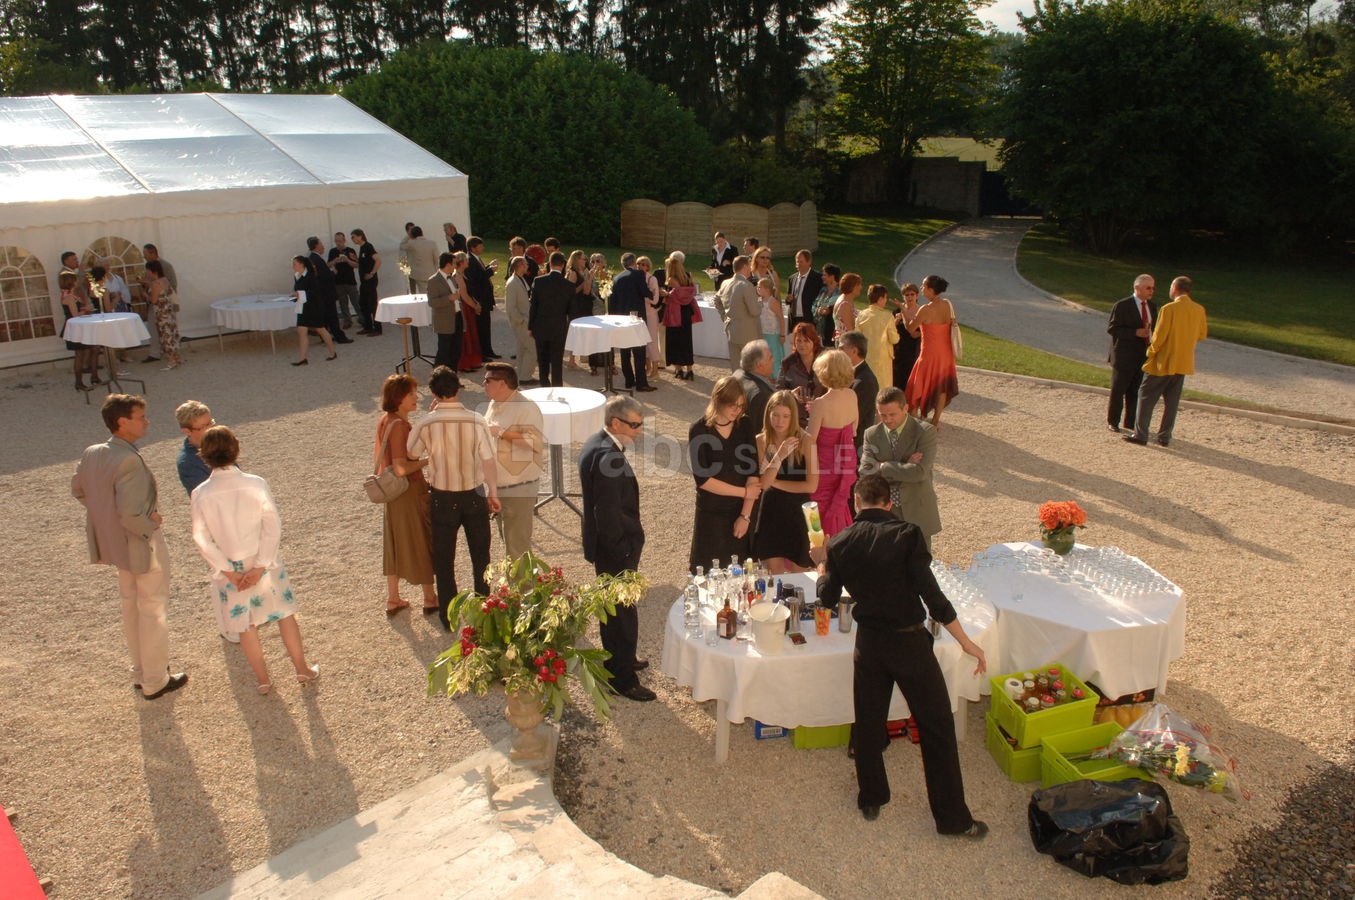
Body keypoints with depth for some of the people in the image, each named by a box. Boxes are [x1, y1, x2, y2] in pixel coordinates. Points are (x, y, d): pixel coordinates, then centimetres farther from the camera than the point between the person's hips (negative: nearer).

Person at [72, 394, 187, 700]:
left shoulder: (91, 453, -3)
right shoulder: (129, 460, -30)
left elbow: (78, 490, 13)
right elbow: (131, 514, -33)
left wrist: (106, 513, 12)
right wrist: (151, 526, -15)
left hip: (115, 542, 8)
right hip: (143, 545, -8)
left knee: (131, 606, 22)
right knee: (152, 610, 8)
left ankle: (140, 671, 38)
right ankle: (155, 681, 21)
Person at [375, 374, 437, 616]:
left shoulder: (384, 421, 5)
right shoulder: (399, 425, -23)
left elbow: (377, 458, 15)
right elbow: (401, 467, -27)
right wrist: (428, 460, -16)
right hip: (410, 493, -9)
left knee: (395, 545, 17)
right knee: (421, 543, 6)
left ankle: (392, 600, 26)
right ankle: (430, 599, 18)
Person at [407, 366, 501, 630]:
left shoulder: (425, 424, -15)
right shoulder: (477, 421, -15)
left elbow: (411, 454, 2)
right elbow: (488, 461, -11)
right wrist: (493, 493, 3)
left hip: (442, 498, 0)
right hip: (474, 495, 1)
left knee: (444, 559, 15)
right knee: (480, 555, 19)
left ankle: (448, 616, 23)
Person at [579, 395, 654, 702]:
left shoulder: (594, 445, 5)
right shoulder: (609, 457, -28)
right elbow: (608, 513, -29)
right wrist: (623, 553, -19)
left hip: (605, 546, 10)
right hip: (616, 550, -10)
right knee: (623, 611, 4)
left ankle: (619, 659, 43)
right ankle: (623, 678, 17)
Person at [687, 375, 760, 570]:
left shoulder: (746, 426, 0)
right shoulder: (699, 430, -8)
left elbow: (753, 472, -4)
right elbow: (702, 478, -13)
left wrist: (746, 515, -10)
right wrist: (744, 491, -10)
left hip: (742, 512, 3)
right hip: (710, 515, -2)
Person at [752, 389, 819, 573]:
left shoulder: (805, 441, -11)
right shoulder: (761, 441, -3)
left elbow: (812, 485, -13)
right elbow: (763, 483, -11)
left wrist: (774, 482, -7)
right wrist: (779, 456, -24)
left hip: (798, 512, -2)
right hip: (771, 511, 2)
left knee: (798, 574, 9)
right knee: (773, 574, 8)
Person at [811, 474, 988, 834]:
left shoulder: (840, 544, -2)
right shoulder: (905, 535, -14)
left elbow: (827, 597, 9)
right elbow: (931, 594, -17)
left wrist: (822, 563, 27)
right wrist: (966, 642, -9)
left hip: (869, 643, 3)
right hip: (910, 642, -3)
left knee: (868, 723, 19)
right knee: (937, 727, 9)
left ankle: (871, 800, 35)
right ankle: (953, 818, 17)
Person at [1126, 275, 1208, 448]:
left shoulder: (1169, 309, -17)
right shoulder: (1199, 310, 2)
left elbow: (1159, 336, -17)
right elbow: (1202, 335, 11)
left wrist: (1151, 352, -1)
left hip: (1163, 362, -6)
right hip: (1184, 363, 6)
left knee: (1146, 397, 4)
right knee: (1172, 401, 12)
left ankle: (1140, 435, 5)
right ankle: (1164, 437, 14)